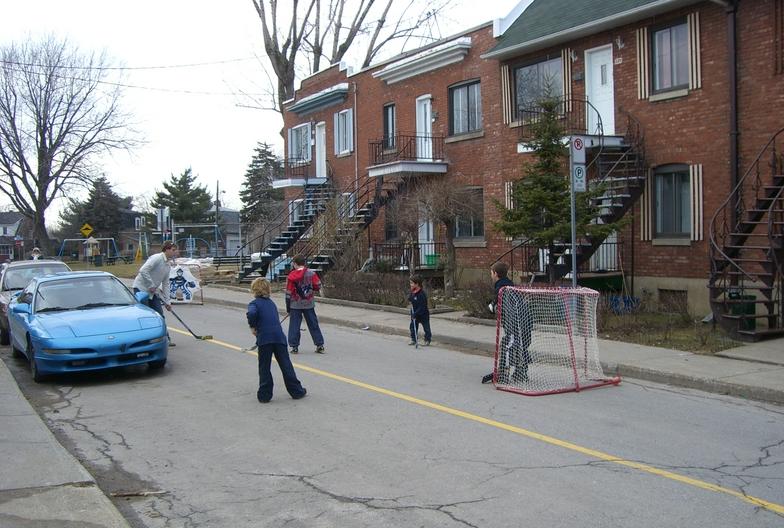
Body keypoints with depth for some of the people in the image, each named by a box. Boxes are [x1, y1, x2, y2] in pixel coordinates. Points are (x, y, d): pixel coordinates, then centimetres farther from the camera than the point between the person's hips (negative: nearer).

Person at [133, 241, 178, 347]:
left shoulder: (168, 264, 8)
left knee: (160, 315, 5)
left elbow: (165, 284, 11)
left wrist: (167, 302, 8)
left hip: (152, 291, 8)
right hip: (141, 288, -8)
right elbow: (143, 270, -30)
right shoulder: (157, 258, -18)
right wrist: (151, 286, -23)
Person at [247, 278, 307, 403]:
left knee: (264, 367, 7)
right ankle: (296, 391, 15)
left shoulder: (254, 303, 1)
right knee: (286, 364, 11)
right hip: (279, 336, 4)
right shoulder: (271, 302, 21)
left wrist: (252, 327, -6)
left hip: (264, 338, -4)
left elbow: (252, 313, -21)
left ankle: (264, 395, 11)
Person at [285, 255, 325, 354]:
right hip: (309, 304, 2)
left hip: (295, 305, -2)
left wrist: (288, 307, 3)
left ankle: (294, 347, 6)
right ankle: (320, 345, 10)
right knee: (313, 324, 9)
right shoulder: (311, 273, -3)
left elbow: (288, 293, -5)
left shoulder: (291, 276, -8)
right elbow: (318, 286, -1)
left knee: (294, 325, 6)